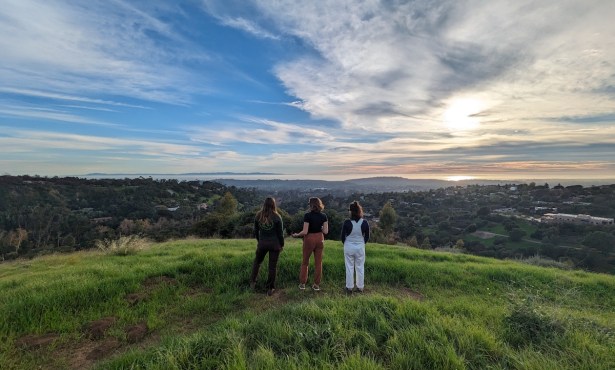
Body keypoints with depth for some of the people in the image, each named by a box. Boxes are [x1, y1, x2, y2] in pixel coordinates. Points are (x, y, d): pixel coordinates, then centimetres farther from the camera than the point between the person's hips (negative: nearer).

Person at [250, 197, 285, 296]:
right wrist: (282, 245, 6)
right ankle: (270, 289, 18)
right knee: (272, 266, 9)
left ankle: (252, 282, 26)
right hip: (274, 244, -2)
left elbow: (255, 230, 6)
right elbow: (280, 233, -7)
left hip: (262, 243, 2)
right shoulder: (277, 217, -12)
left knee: (257, 261, 26)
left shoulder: (258, 215, -4)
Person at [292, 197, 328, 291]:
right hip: (319, 239, 3)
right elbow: (326, 231, -6)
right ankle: (317, 284, 18)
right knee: (318, 262, 11)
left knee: (305, 262, 14)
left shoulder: (307, 215, -16)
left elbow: (305, 231, -18)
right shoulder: (323, 216, -5)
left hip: (309, 239, -3)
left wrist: (297, 235, -1)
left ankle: (302, 283, 20)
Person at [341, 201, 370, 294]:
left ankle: (349, 288, 18)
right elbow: (367, 237, 1)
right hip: (360, 247, 2)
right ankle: (360, 287, 25)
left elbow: (343, 236, -6)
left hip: (348, 247, -1)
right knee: (360, 267, 15)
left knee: (349, 268, 10)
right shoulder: (364, 223, -11)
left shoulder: (347, 223, -17)